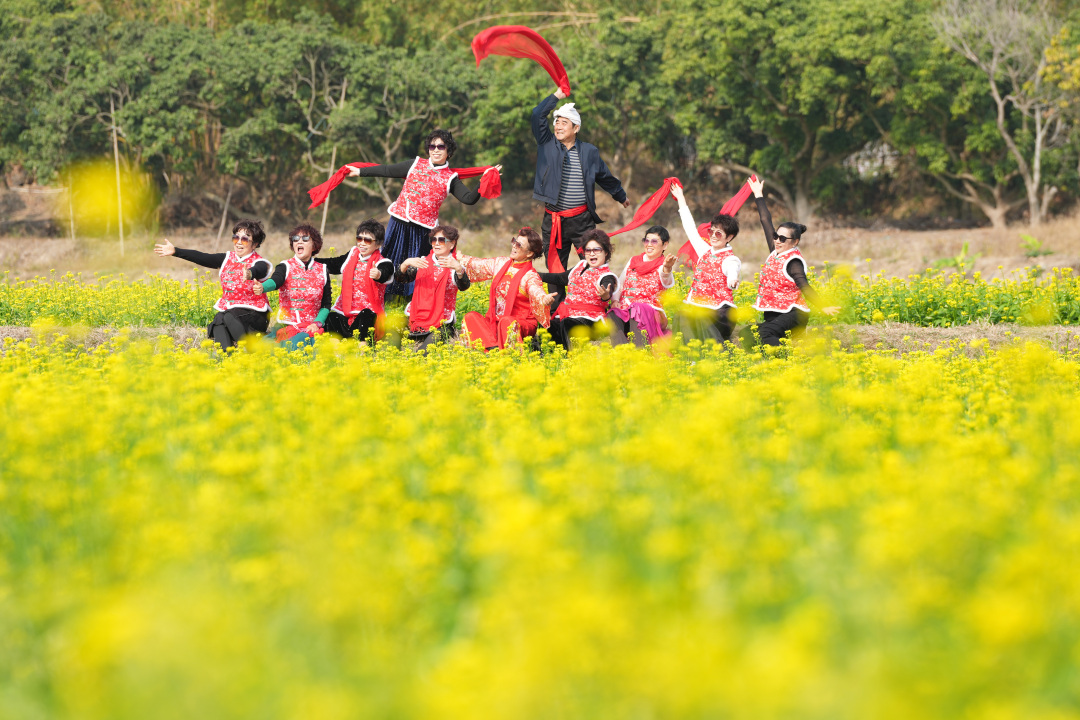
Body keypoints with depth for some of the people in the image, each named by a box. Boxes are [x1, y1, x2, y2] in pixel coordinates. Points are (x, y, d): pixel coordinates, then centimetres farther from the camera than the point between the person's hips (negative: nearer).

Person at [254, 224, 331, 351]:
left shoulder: (322, 271, 9)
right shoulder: (286, 267, 2)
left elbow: (326, 305, 12)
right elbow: (275, 281, -22)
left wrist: (317, 323, -8)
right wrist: (261, 287, -47)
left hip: (310, 328, 0)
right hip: (285, 326, 0)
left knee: (296, 343, -35)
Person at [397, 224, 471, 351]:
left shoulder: (455, 267, 1)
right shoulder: (422, 263, 11)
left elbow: (464, 286, -19)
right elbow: (401, 278, 1)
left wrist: (458, 268, -40)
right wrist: (406, 263, -20)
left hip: (441, 324, -4)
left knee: (421, 354, -27)